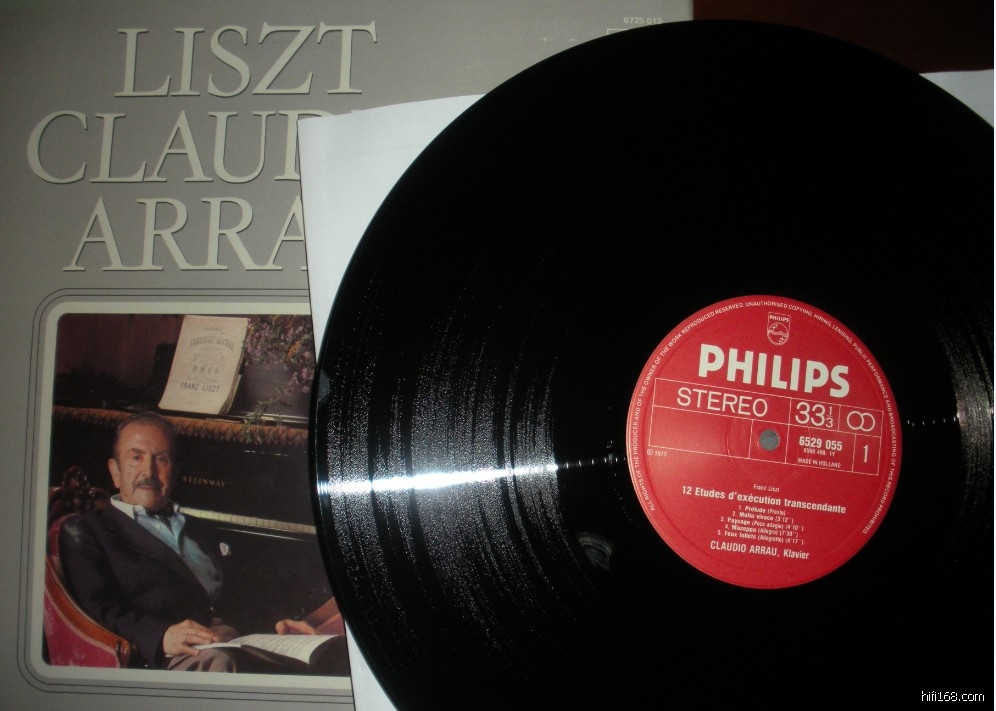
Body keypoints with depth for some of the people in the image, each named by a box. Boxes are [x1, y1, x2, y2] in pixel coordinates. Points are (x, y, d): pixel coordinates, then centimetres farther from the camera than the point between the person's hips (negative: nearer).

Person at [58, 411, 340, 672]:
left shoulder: (196, 530, 35)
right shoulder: (85, 530, 15)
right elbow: (98, 607, -3)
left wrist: (274, 625, 4)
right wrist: (160, 635, -22)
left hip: (239, 644, 5)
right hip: (166, 659, -4)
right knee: (216, 662, -42)